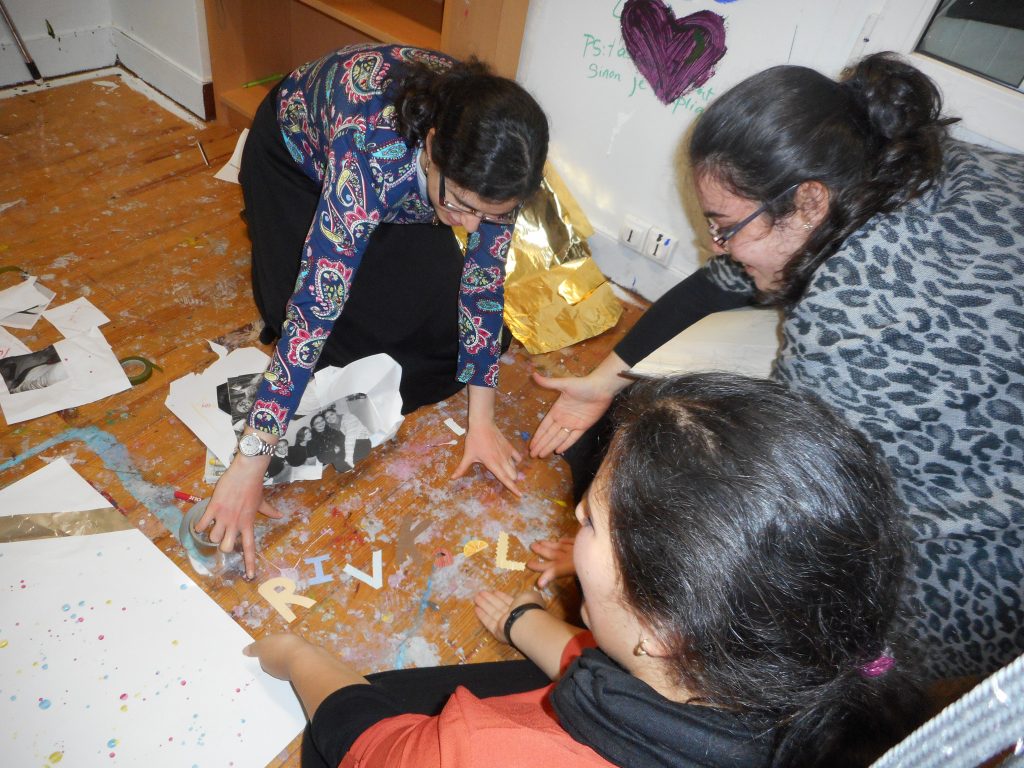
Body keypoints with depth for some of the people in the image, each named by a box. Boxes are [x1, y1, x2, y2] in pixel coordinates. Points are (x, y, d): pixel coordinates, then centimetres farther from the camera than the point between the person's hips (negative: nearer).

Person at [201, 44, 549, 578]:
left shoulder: (487, 164, -31)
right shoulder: (374, 152, -45)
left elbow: (484, 282, -21)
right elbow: (315, 305, -46)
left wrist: (481, 423, -22)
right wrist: (251, 462, -44)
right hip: (297, 151, -3)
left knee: (437, 313, -6)